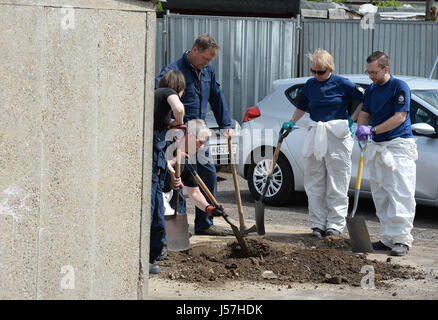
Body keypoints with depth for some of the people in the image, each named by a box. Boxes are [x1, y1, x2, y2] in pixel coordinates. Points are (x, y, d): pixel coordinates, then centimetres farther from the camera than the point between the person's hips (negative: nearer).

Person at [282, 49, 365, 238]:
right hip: (315, 136, 4)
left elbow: (365, 100, 2)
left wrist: (352, 119, -3)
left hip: (337, 137, -4)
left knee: (336, 184, -1)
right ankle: (317, 224, 10)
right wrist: (291, 123, 9)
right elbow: (302, 107, 22)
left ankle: (335, 224, 5)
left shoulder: (342, 84, -4)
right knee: (314, 183, 4)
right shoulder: (310, 85, 9)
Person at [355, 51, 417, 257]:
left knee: (399, 194, -10)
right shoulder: (371, 90, 13)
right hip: (378, 147, 8)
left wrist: (373, 130, -20)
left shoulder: (399, 87, -10)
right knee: (380, 195, 7)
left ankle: (401, 239, -11)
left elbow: (400, 117, -16)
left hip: (399, 146, -8)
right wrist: (361, 127, -11)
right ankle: (388, 238, 11)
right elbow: (364, 114, 13)